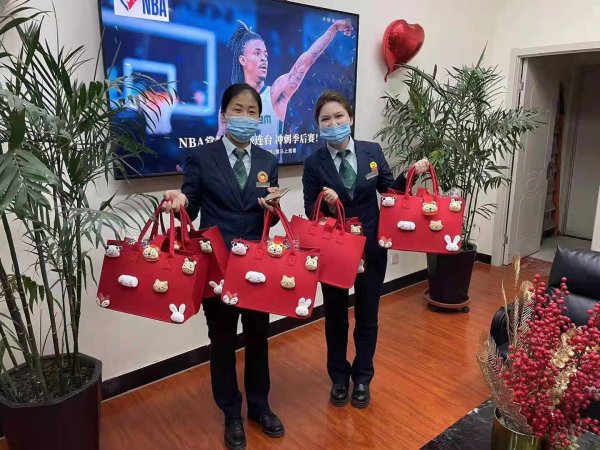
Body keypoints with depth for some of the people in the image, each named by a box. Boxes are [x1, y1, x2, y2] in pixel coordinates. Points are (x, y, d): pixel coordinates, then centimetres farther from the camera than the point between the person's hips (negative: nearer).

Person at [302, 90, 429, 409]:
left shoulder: (372, 151, -4)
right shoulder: (313, 163, -8)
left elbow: (389, 189, 6)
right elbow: (311, 214, -9)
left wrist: (411, 176, -10)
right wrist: (326, 204, -30)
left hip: (371, 249, 1)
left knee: (367, 317, 15)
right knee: (335, 317, 15)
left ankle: (362, 378, 36)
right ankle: (339, 377, 38)